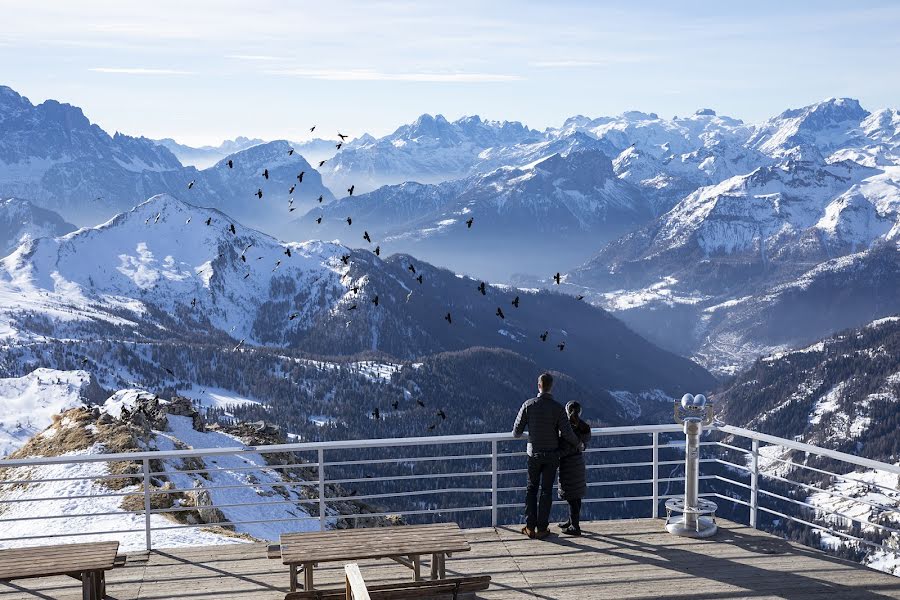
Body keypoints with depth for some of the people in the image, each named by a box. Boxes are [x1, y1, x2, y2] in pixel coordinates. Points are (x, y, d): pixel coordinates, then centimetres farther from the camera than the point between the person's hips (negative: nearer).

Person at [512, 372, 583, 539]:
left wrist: (517, 434, 20)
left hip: (534, 455, 1)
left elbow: (517, 432, -6)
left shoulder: (528, 405, -11)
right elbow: (567, 433, -16)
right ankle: (542, 529, 8)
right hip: (552, 456, -1)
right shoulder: (558, 408, -13)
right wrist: (578, 444, 4)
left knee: (531, 489, 14)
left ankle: (530, 527, 10)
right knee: (546, 491, 7)